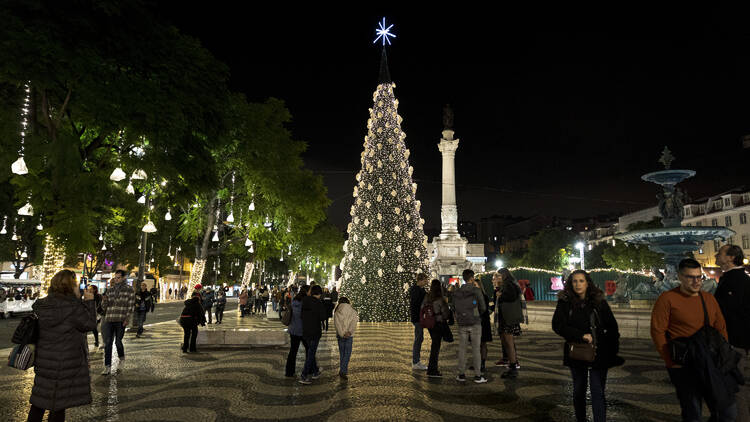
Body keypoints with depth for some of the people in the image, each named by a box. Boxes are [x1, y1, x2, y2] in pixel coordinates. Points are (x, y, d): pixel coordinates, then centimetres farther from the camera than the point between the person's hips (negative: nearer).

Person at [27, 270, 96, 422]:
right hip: (65, 364, -7)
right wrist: (90, 301, -3)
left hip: (43, 360, 7)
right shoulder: (73, 306, -20)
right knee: (58, 406, 6)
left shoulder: (41, 305, 3)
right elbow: (89, 324, -9)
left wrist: (78, 300, 9)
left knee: (39, 400, 20)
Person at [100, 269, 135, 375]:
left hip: (120, 321, -3)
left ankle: (122, 359, 30)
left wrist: (127, 319, -10)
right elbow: (104, 307, 13)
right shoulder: (109, 290, 11)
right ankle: (107, 367, 2)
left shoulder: (129, 290, 0)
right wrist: (104, 300, -9)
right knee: (107, 343, -1)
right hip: (109, 320, 3)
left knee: (118, 342, 3)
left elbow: (131, 306, -2)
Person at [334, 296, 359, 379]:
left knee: (342, 352, 14)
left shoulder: (337, 312, 2)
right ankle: (343, 371, -6)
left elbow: (337, 324, -8)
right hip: (349, 335, -1)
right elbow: (354, 323, -9)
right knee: (347, 353, 2)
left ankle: (343, 370, 21)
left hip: (340, 335, 2)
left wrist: (342, 334, -12)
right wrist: (349, 332, -14)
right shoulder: (352, 312, 3)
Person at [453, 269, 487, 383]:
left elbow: (455, 307, 7)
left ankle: (461, 374, 13)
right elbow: (483, 307, -4)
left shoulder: (456, 293, 3)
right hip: (474, 323, -3)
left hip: (462, 324, 3)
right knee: (476, 349, 3)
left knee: (462, 349, 9)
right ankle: (477, 376, 6)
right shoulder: (476, 291, -8)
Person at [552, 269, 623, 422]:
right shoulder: (564, 302, -1)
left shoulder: (599, 302, 0)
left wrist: (613, 350, -1)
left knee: (598, 393, -6)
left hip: (599, 353, -1)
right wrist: (581, 335, -17)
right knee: (579, 391, 14)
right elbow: (557, 325, -9)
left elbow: (612, 327, 7)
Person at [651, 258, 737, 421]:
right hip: (683, 367, -5)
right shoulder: (667, 299, -8)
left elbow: (721, 328, 18)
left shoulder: (709, 299, 11)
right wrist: (671, 362, -12)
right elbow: (657, 331, -10)